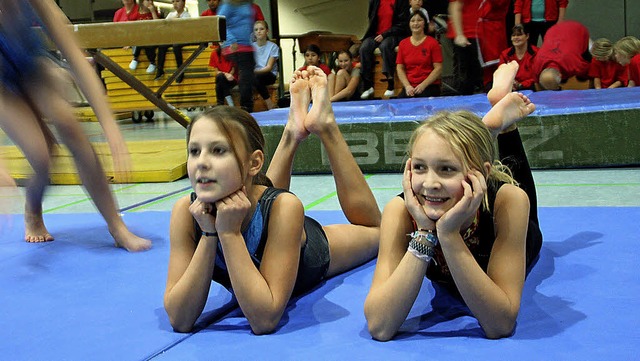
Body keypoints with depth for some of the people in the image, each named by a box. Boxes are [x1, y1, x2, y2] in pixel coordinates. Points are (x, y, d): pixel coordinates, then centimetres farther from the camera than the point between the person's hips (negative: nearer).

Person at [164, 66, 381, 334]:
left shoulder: (283, 207, -44)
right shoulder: (186, 211, -34)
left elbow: (264, 321, -45)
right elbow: (180, 320, -34)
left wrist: (229, 232, -50)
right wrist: (208, 234, -43)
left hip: (311, 253, -2)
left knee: (375, 230, 26)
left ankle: (324, 125, 23)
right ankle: (292, 133, 31)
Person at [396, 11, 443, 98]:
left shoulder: (433, 43, 1)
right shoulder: (403, 44, 11)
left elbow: (438, 68, -3)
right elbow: (400, 68, 10)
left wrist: (423, 85, -12)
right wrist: (407, 86, -6)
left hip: (429, 86, -2)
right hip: (409, 87, 3)